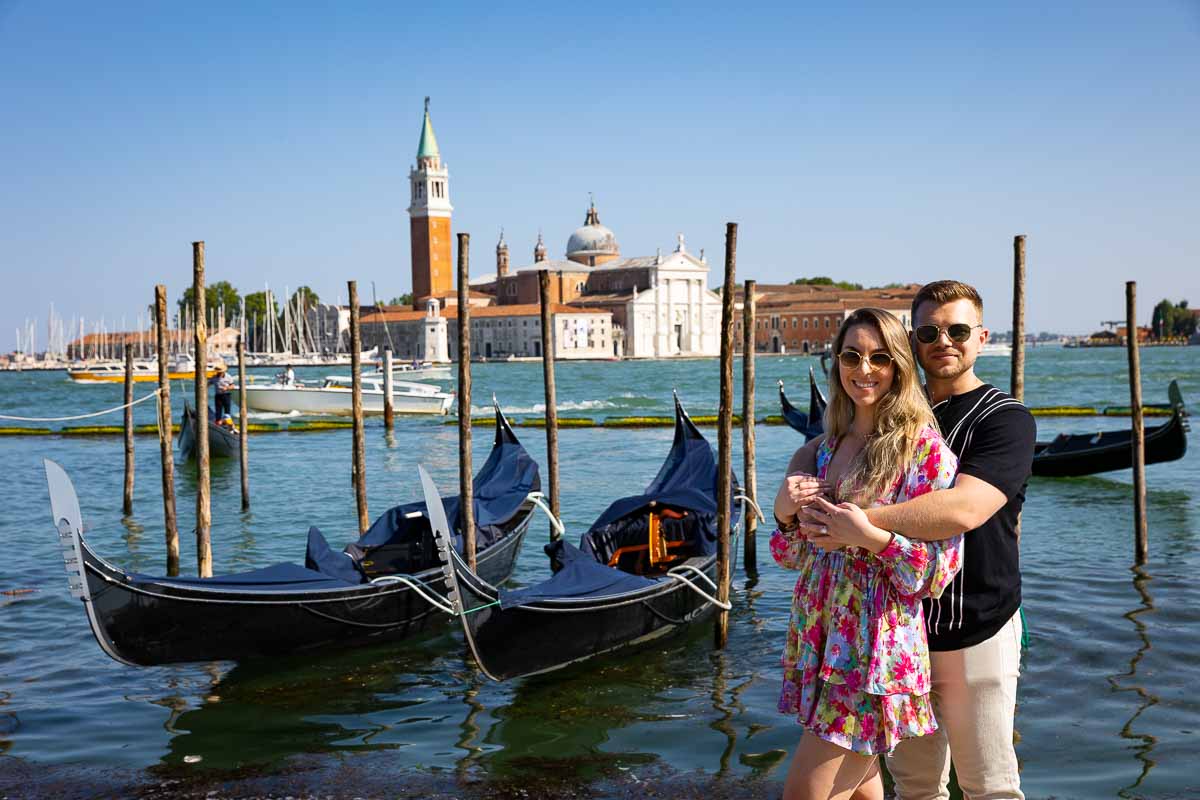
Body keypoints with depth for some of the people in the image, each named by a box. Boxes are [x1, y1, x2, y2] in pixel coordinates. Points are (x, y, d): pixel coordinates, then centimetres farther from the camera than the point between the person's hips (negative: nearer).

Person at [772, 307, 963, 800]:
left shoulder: (924, 448, -9)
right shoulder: (823, 449, 9)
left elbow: (939, 568, -12)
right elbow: (792, 557, 13)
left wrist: (873, 537, -25)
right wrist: (785, 513, -6)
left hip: (876, 648, -6)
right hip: (819, 640, 6)